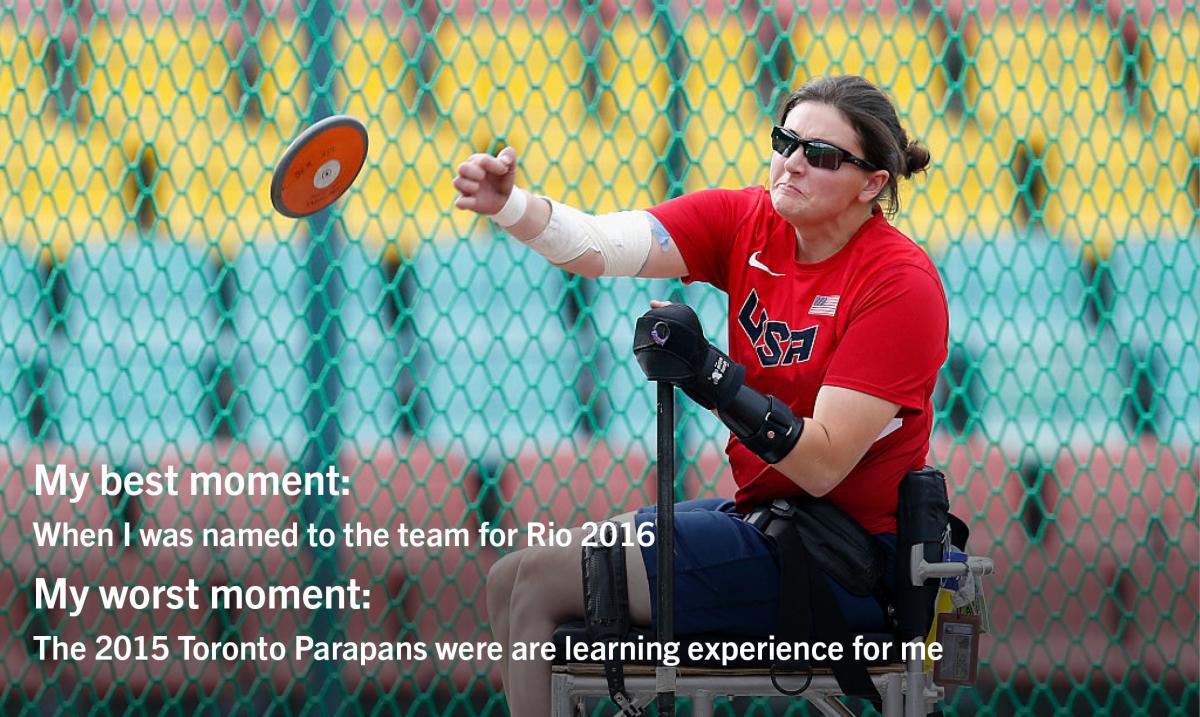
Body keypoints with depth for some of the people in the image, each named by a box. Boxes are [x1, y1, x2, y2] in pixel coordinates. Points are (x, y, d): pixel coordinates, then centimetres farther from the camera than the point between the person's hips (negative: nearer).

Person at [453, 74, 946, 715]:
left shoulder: (900, 283, -18)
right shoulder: (744, 222, 0)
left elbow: (824, 466, -24)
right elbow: (599, 247, -16)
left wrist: (714, 378, -35)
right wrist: (507, 205, -36)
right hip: (758, 513, 8)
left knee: (541, 583, -13)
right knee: (511, 581, 7)